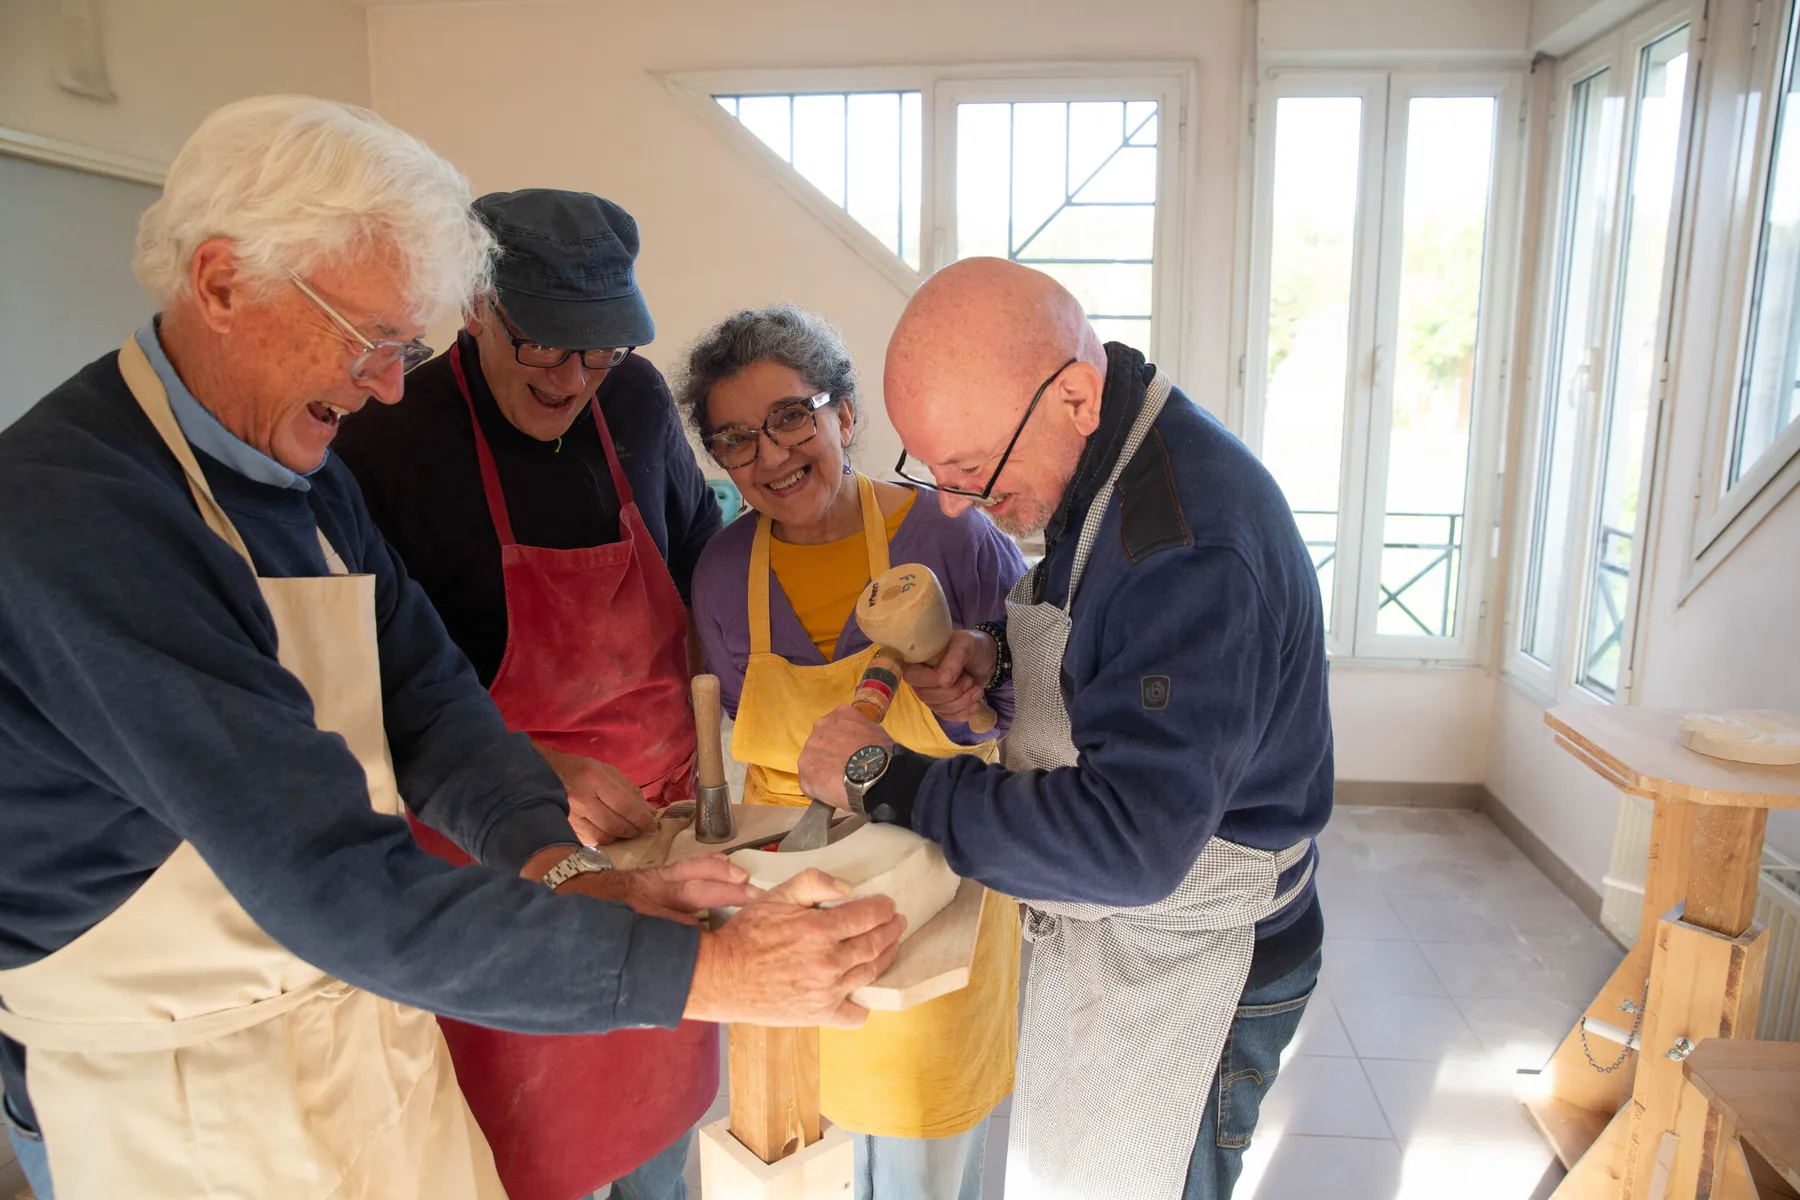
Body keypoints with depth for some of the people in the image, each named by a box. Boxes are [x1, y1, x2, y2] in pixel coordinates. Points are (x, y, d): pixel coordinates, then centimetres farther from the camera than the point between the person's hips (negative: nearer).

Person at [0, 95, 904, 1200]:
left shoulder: (301, 474, 1)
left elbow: (428, 692, 0)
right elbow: (334, 884, -33)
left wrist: (565, 871, -17)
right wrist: (701, 972, -32)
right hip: (193, 1103, -7)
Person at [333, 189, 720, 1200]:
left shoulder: (636, 400, -2)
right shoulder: (388, 443, -17)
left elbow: (698, 559, 13)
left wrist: (704, 728, 2)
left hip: (655, 814, 5)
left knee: (663, 1109, 21)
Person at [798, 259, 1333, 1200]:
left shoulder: (1193, 545, -32)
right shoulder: (1098, 468, -1)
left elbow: (1129, 843, -34)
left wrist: (884, 778, -26)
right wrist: (995, 656, -6)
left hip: (1186, 976, -9)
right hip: (1106, 933, 9)